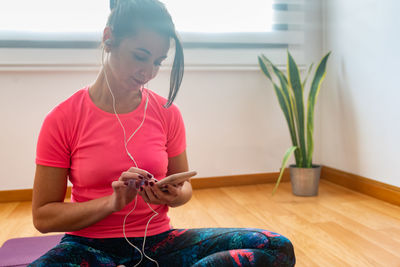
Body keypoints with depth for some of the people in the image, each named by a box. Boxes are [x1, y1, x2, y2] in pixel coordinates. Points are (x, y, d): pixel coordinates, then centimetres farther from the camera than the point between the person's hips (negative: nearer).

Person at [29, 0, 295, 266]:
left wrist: (176, 195, -13)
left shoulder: (167, 113, 0)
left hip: (157, 242, 4)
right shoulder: (62, 120, -7)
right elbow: (43, 217, -4)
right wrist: (112, 202, -19)